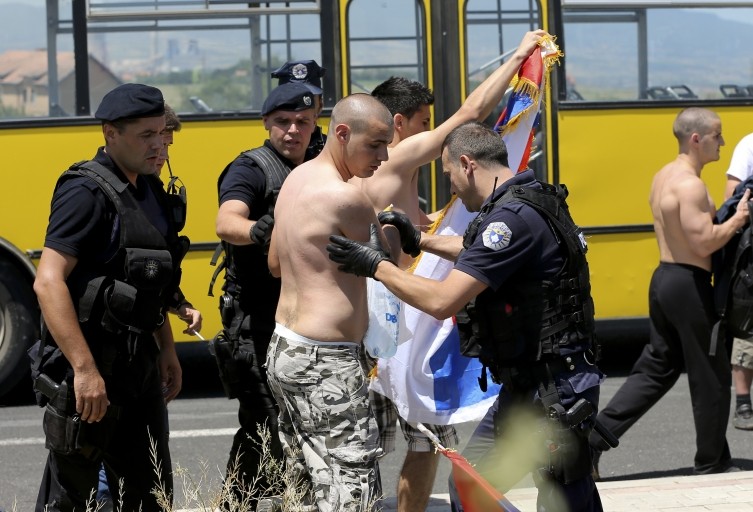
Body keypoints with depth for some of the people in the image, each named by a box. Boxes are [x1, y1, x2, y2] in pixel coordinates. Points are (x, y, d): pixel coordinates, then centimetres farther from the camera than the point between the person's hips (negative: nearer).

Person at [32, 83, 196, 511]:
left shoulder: (149, 190, 12)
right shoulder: (87, 192, -16)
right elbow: (48, 282, -25)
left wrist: (167, 349, 21)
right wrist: (84, 369, -29)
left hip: (139, 362, 9)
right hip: (89, 367, -9)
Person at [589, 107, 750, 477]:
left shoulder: (664, 177, 12)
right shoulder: (689, 185, -19)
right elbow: (704, 243, -23)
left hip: (664, 278, 10)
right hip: (689, 285, -10)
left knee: (656, 369, 14)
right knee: (712, 376, 4)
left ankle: (593, 437, 8)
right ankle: (711, 463, 14)